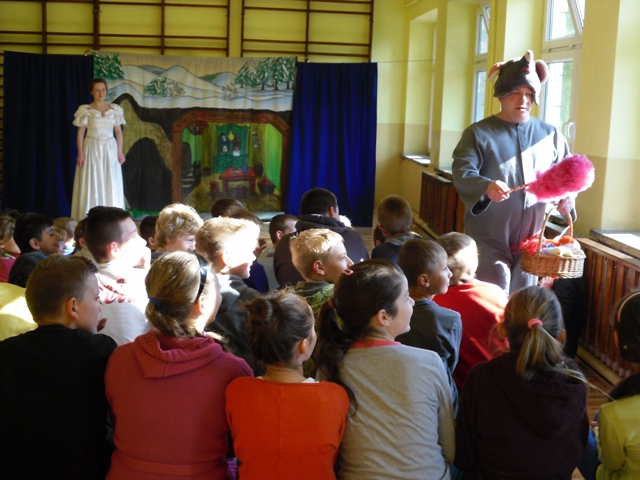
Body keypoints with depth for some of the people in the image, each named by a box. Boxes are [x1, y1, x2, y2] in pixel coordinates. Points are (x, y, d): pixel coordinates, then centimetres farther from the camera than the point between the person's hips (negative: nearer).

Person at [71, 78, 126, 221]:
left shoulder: (114, 109, 6)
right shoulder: (86, 110, -2)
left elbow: (118, 131, 9)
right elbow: (80, 133, -2)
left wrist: (120, 151, 2)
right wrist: (80, 154, -9)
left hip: (110, 149, 3)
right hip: (92, 149, -2)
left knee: (111, 186, 3)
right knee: (91, 185, -2)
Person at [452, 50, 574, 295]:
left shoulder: (550, 135, 8)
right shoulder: (478, 133, -3)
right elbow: (461, 173, -15)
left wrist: (568, 195, -10)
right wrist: (486, 187, -35)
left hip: (530, 239, 4)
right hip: (488, 238, -4)